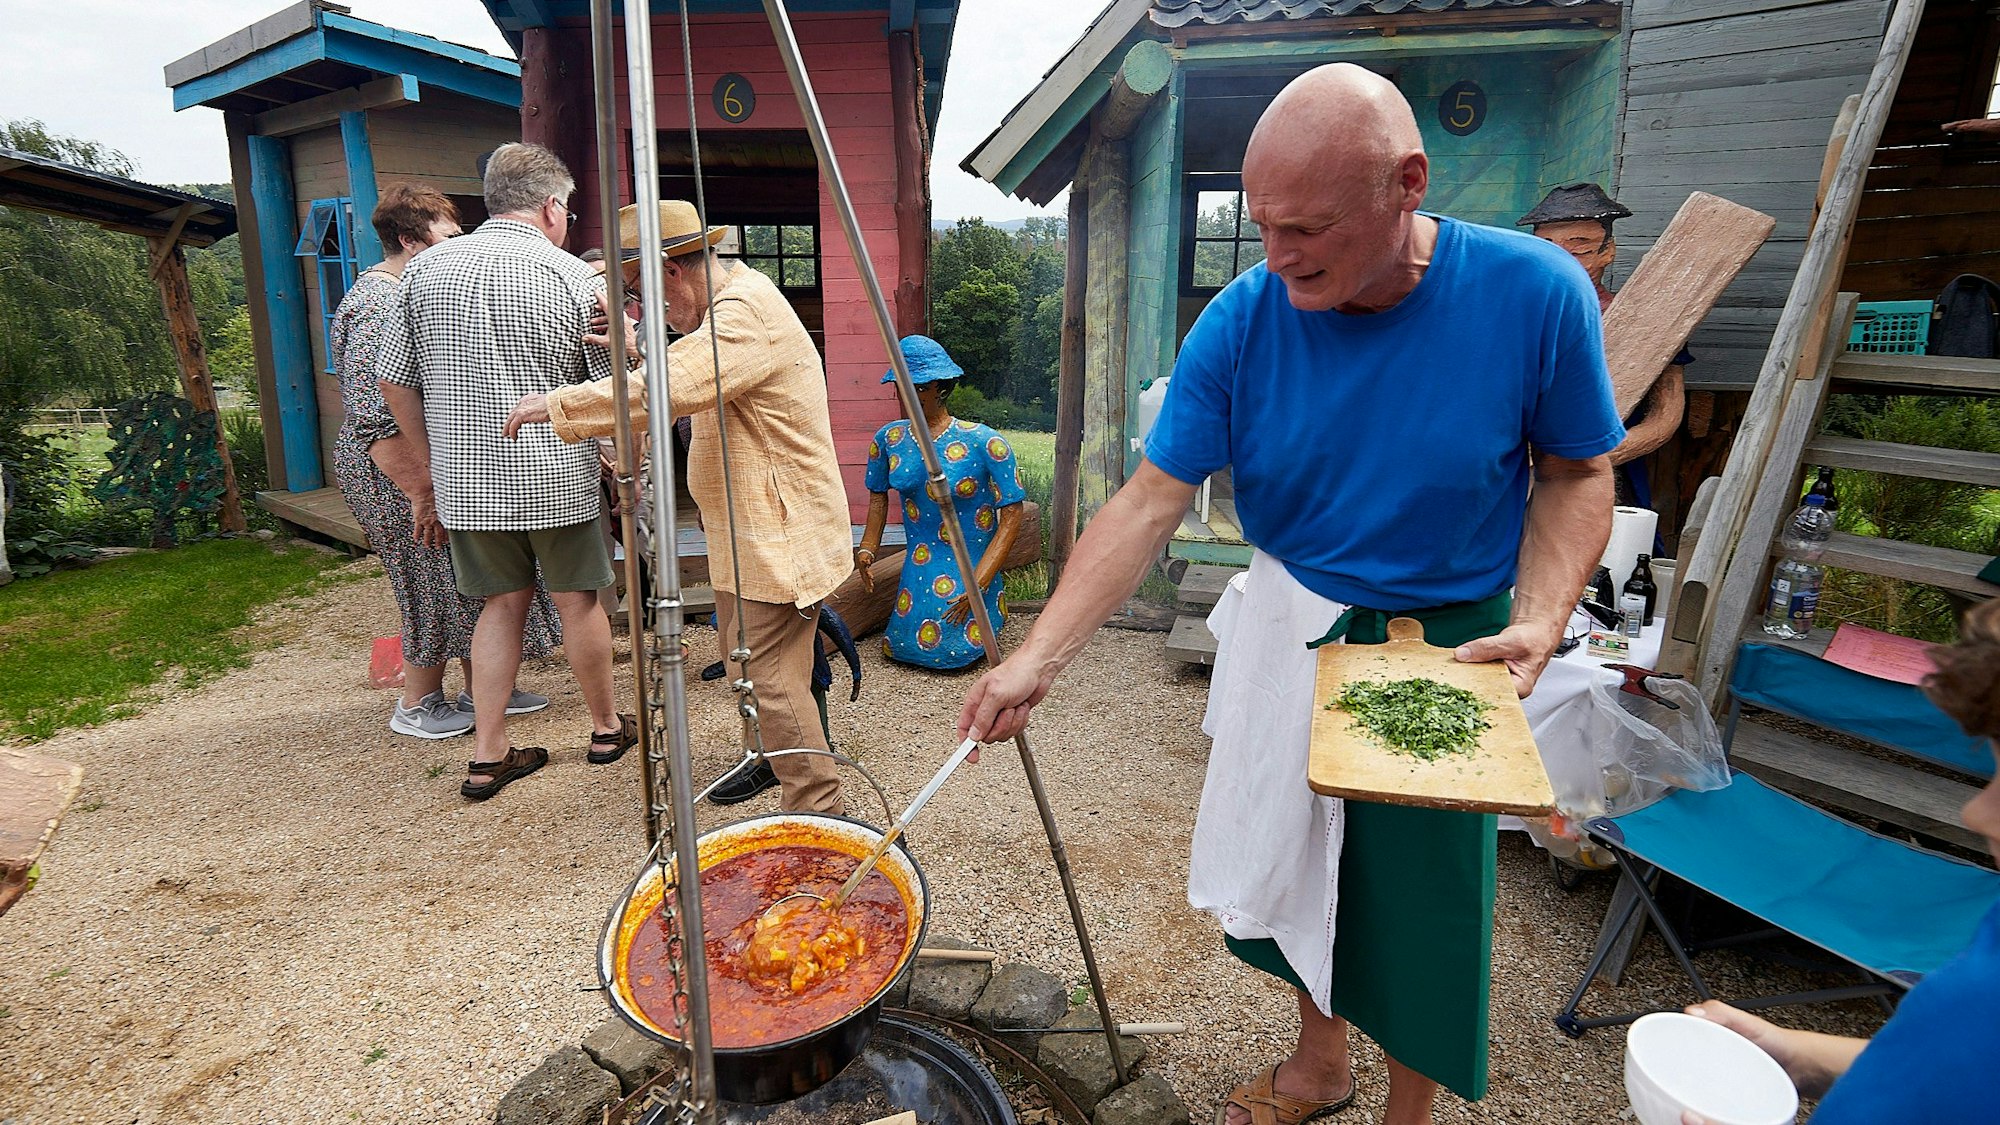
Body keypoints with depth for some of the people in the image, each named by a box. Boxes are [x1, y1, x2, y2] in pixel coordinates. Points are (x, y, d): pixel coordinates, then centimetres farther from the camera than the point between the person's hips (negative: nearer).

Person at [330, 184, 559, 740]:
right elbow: (374, 419, -26)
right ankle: (417, 707, 18)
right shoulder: (379, 308, -21)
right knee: (438, 586, 1)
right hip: (401, 478, -10)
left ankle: (480, 692, 25)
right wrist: (423, 493, -26)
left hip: (441, 467, 10)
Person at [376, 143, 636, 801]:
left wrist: (431, 468, 16)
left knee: (502, 604, 14)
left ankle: (488, 757, 15)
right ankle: (607, 728, 27)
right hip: (557, 476, -3)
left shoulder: (426, 269, 5)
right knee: (577, 601, 11)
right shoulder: (573, 277, -7)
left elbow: (395, 383, 7)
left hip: (465, 480, 4)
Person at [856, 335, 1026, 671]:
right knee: (901, 648, -2)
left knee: (955, 650, -17)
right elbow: (878, 495, 16)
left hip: (972, 566, -4)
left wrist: (978, 584, -20)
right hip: (917, 565, 4)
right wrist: (867, 549, 0)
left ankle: (990, 604, 16)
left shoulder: (984, 443, -15)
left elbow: (1011, 516, -14)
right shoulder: (889, 439, 0)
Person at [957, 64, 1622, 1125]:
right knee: (1287, 859, 17)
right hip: (1290, 630, 2)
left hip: (1448, 646, -2)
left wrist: (1540, 621, -20)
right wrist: (1037, 657, -25)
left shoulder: (1534, 294, -18)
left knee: (1423, 898, 9)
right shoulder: (1241, 321, -15)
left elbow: (1577, 474, -4)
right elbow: (1151, 501, -17)